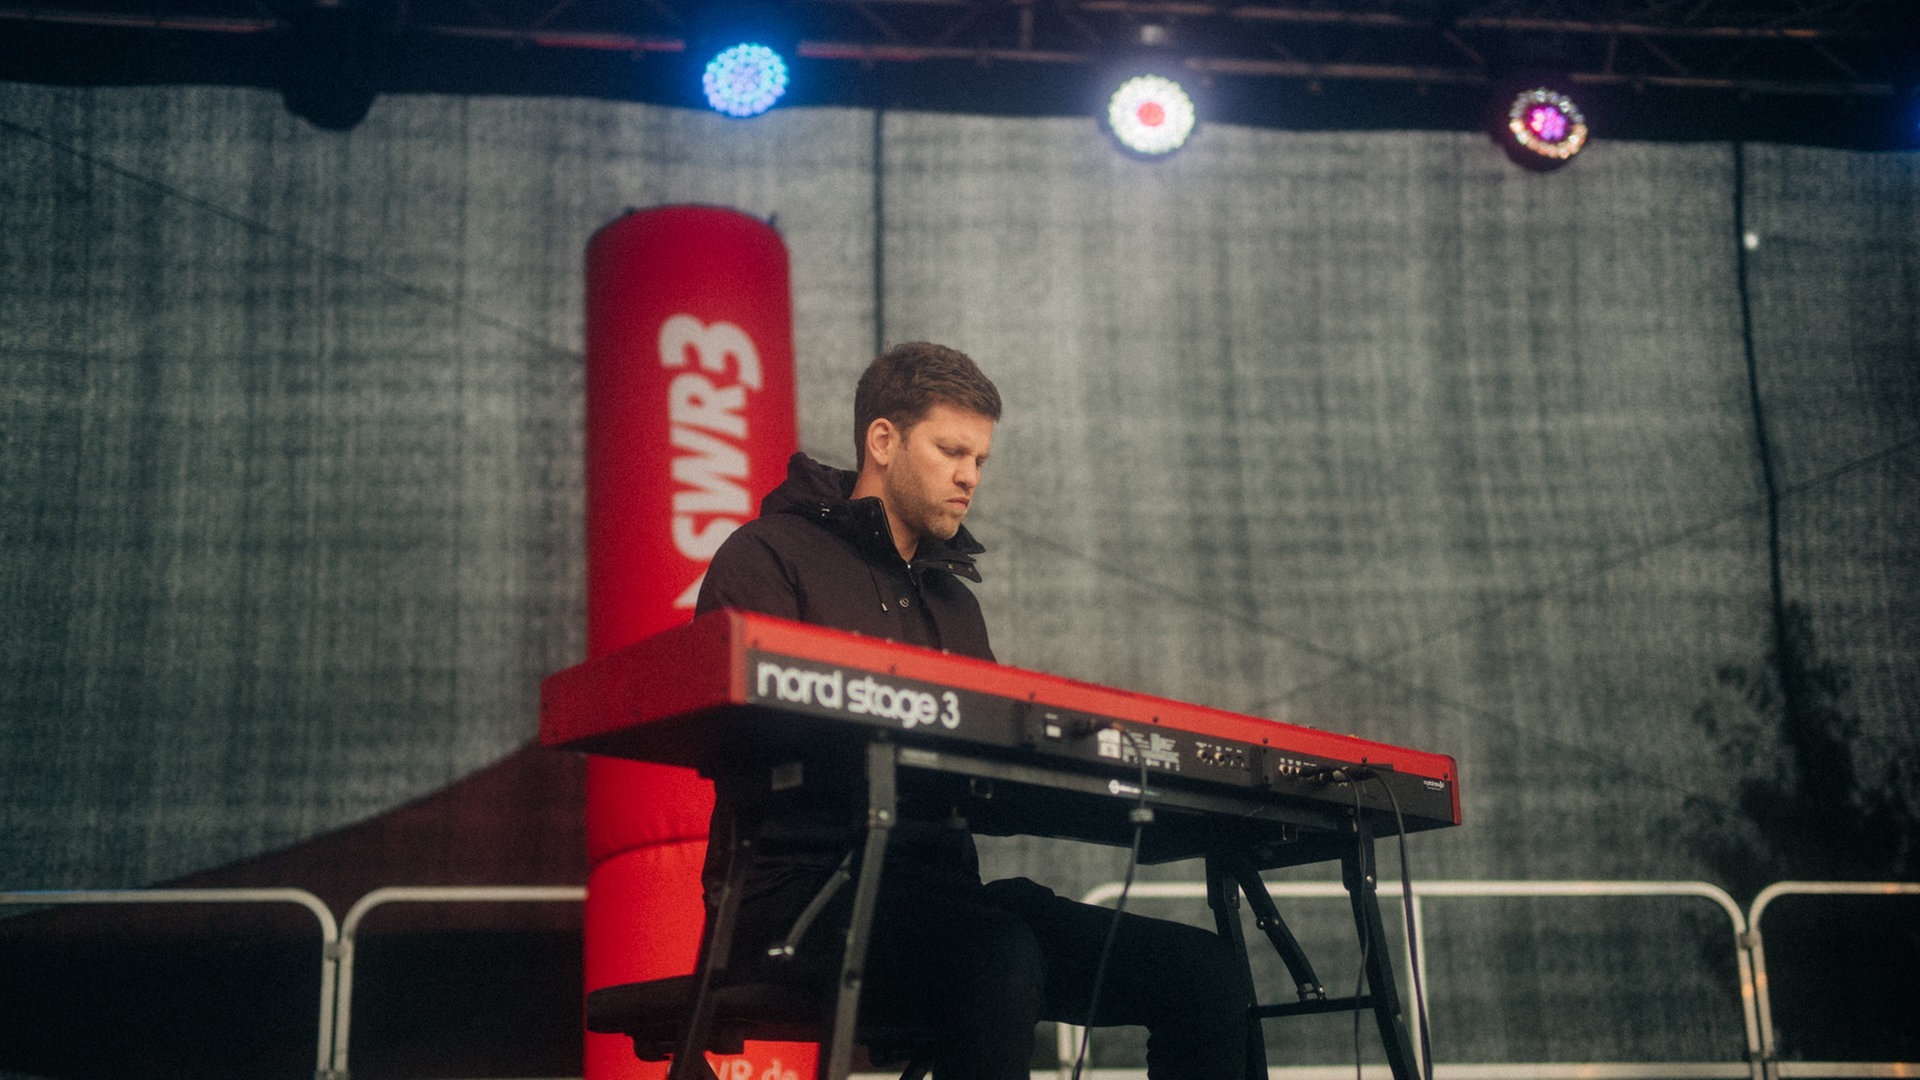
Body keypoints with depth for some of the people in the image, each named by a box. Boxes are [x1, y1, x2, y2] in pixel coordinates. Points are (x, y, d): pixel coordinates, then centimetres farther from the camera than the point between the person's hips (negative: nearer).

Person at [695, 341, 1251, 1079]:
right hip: (804, 888, -7)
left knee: (1209, 971, -10)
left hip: (942, 891, 7)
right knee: (1000, 957, -39)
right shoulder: (769, 557, 2)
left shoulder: (954, 602, 26)